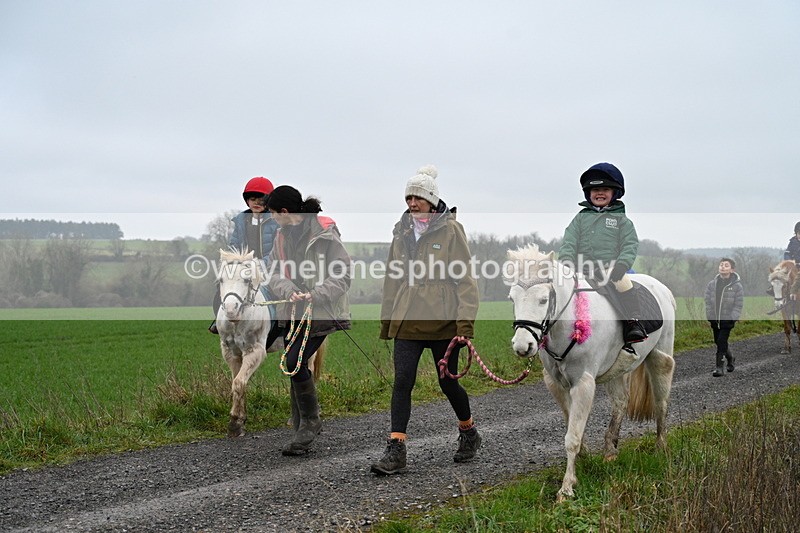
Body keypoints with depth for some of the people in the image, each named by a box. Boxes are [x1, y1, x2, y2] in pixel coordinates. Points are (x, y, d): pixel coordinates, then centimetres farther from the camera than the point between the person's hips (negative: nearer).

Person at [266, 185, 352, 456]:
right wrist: (290, 292, -16)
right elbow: (274, 273, 4)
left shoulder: (324, 234, -11)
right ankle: (303, 435, 20)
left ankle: (311, 421, 0)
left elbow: (342, 274, -12)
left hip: (321, 312, -7)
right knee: (294, 368, 8)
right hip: (293, 311, 7)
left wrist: (315, 295, -22)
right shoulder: (282, 236, 10)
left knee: (295, 362, -19)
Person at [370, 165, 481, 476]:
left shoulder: (450, 229, -3)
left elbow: (463, 277, -6)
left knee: (448, 382, 7)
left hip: (442, 319, -4)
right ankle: (395, 452, -8)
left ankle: (469, 433, 33)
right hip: (407, 319, 4)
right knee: (402, 381, -7)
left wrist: (466, 319, -12)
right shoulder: (402, 231, 11)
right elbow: (393, 277, 18)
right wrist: (386, 316, 18)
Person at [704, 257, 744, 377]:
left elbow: (738, 304, -5)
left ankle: (719, 367, -6)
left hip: (727, 319, -5)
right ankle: (730, 358, 40)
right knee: (718, 342, 15)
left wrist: (733, 318, -13)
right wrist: (709, 316, 0)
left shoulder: (737, 286, -5)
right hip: (714, 320, 5)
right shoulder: (712, 284, 4)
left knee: (721, 342, -12)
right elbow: (708, 301, 7)